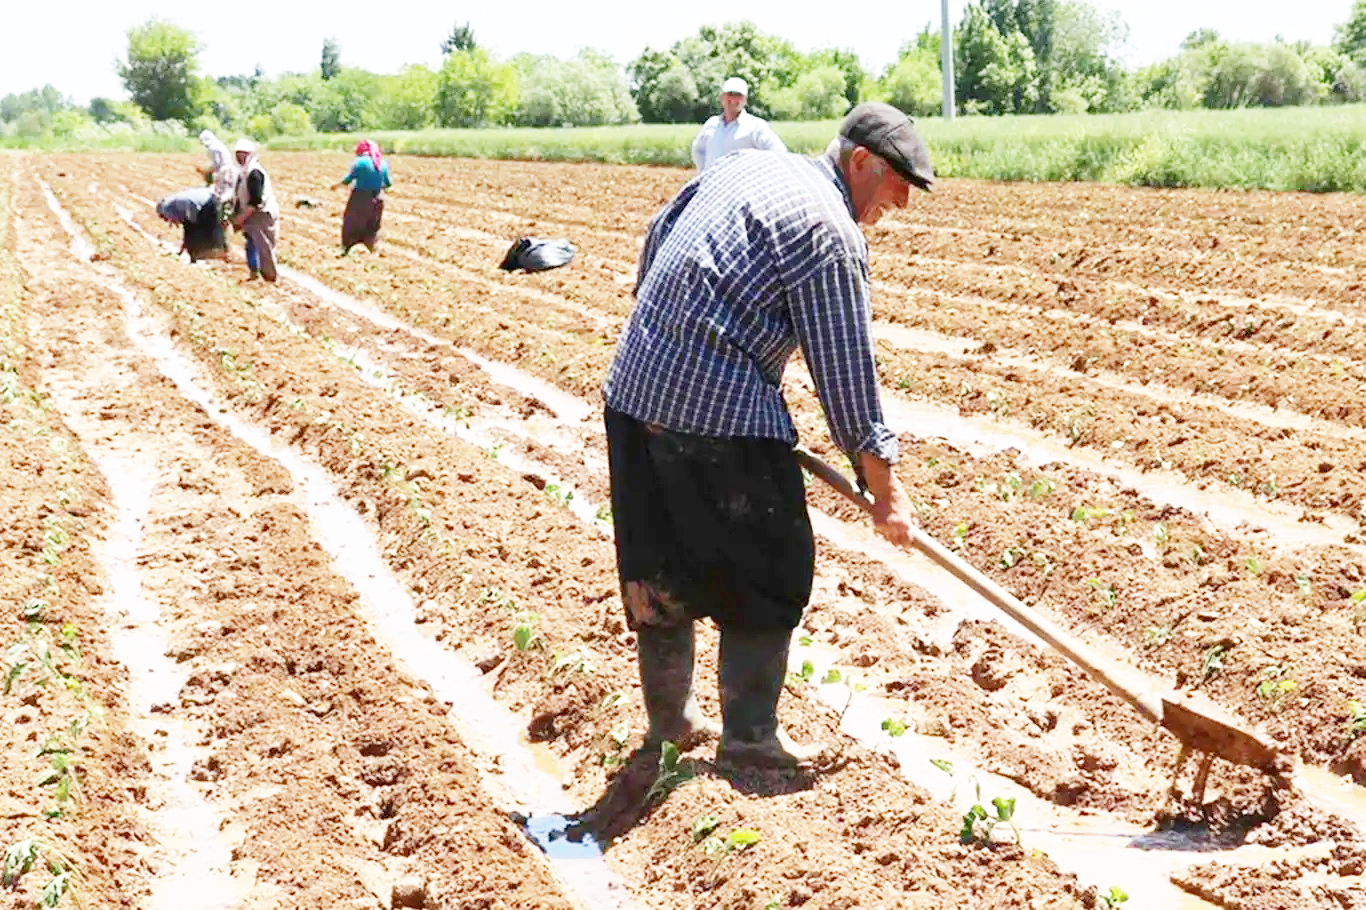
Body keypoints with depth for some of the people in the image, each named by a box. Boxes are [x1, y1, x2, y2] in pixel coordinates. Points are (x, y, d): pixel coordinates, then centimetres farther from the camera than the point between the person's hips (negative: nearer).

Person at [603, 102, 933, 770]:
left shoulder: (741, 165, 15)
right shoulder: (832, 232, -10)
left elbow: (657, 234, 25)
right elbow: (845, 374, -10)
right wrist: (885, 492, -2)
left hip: (633, 386, 9)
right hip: (722, 413, -9)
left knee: (660, 564, 17)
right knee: (769, 571, 6)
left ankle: (669, 717, 30)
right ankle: (749, 734, 10)